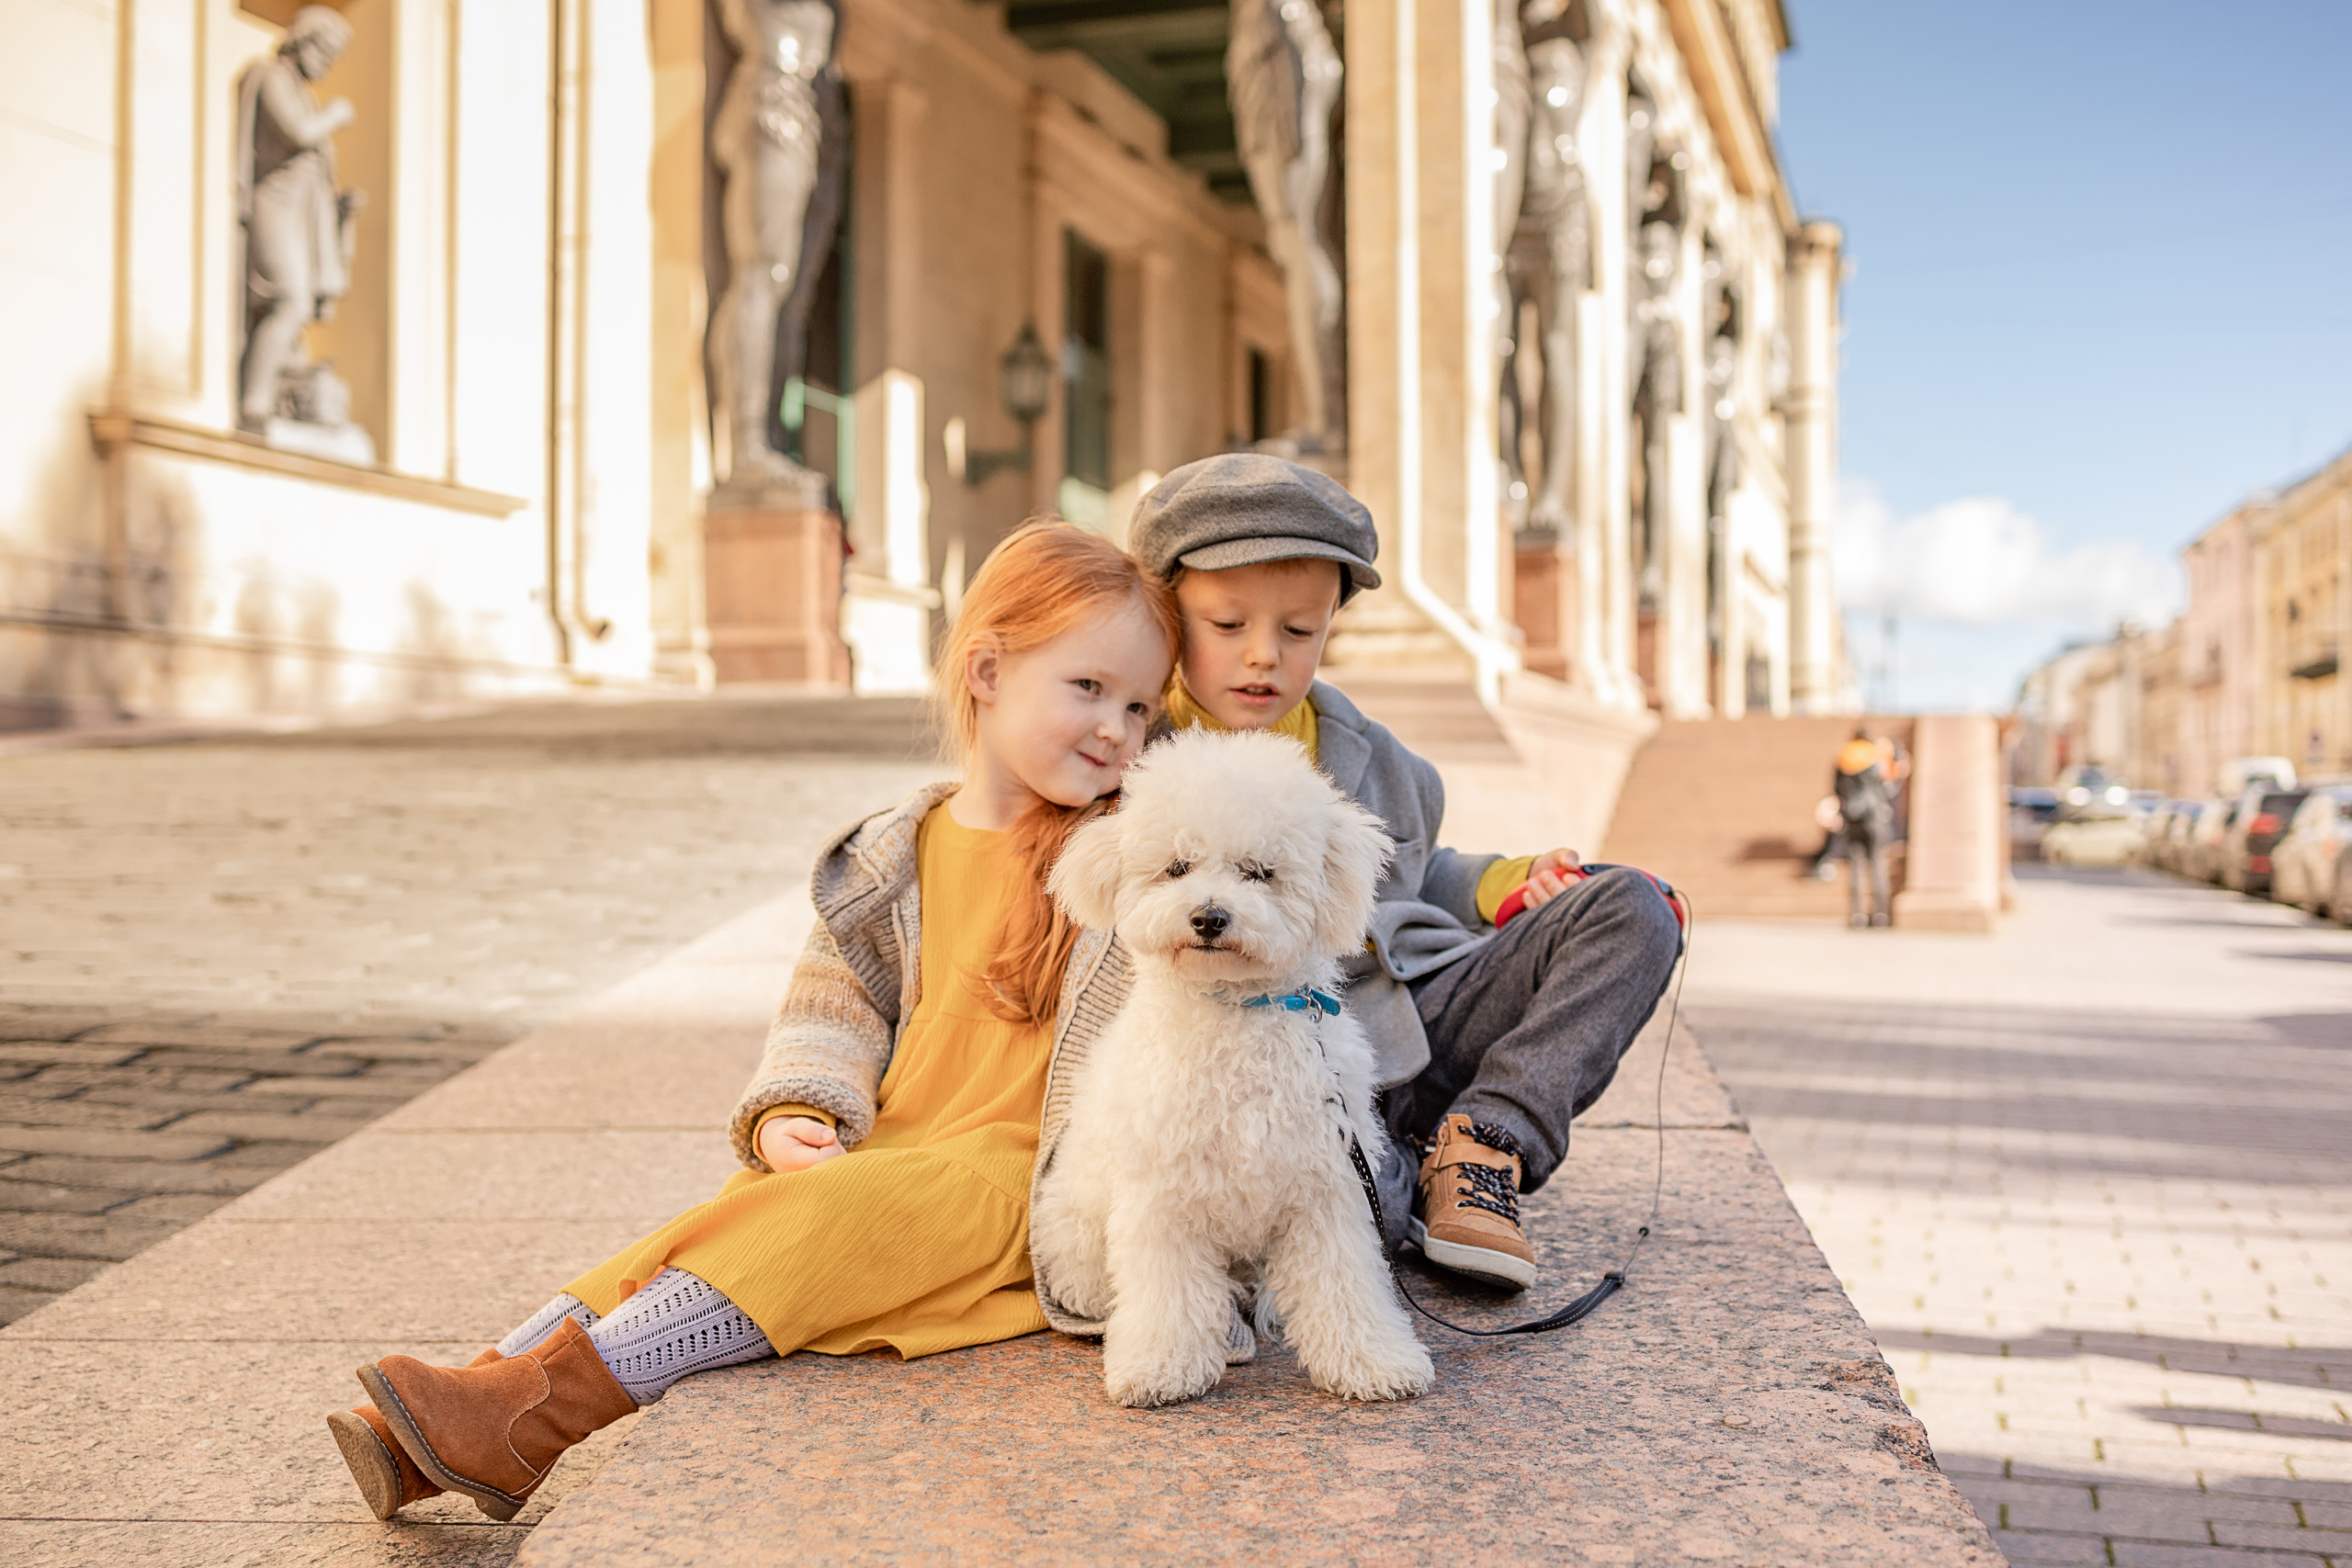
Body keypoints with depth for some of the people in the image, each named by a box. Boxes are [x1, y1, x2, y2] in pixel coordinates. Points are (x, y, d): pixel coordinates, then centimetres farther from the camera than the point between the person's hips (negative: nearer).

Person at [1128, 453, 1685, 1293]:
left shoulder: (1368, 758, 15)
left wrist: (1499, 883, 13)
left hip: (1424, 1017, 7)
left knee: (1629, 909, -3)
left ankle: (1488, 1145, -16)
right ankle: (1399, 1195, -15)